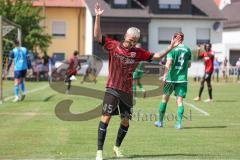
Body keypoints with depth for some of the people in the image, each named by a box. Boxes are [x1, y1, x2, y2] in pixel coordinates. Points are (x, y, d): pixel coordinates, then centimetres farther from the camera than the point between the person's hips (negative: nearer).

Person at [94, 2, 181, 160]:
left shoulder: (138, 53, 5)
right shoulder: (113, 46, -3)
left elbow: (156, 56, 9)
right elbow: (98, 36, -8)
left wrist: (170, 48, -2)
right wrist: (98, 17, -18)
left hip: (127, 92, 4)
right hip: (112, 89, -4)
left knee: (125, 121, 8)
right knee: (106, 117, -12)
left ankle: (117, 147, 31)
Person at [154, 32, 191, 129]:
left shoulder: (172, 49, -6)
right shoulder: (187, 50, 6)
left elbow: (169, 63, -16)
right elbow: (189, 65, 15)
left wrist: (165, 75, -17)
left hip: (171, 78, -2)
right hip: (182, 78, 2)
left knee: (165, 98, 11)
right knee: (180, 100, 1)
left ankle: (160, 121, 20)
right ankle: (179, 123, -11)